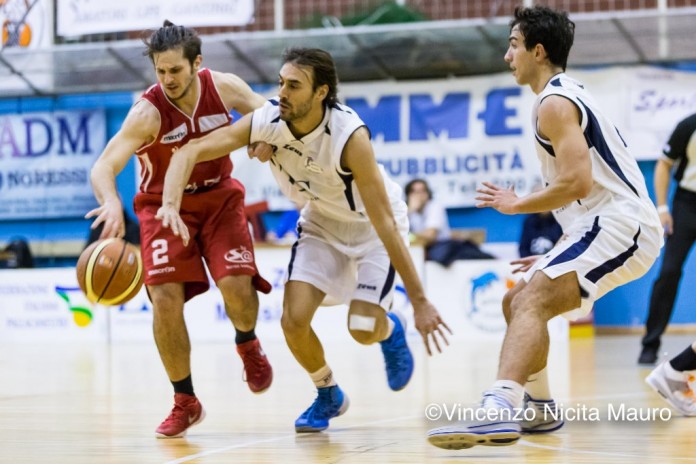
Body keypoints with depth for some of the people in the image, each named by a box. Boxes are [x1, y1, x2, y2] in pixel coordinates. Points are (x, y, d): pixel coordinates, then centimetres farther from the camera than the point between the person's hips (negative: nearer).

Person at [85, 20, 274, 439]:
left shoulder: (224, 87, -15)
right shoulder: (148, 112, -25)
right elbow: (103, 168, -34)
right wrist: (112, 202, -57)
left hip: (219, 198, 2)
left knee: (236, 285, -19)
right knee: (166, 300, -15)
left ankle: (248, 344, 19)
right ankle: (185, 403, 4)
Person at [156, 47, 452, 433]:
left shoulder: (350, 136, -36)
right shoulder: (266, 122, -23)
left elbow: (384, 222, -34)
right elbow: (189, 152, -20)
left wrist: (419, 301, -33)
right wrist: (171, 205, -41)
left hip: (372, 226, -4)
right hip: (322, 223, 4)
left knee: (364, 329, -18)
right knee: (293, 320, -12)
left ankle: (391, 330, 22)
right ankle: (328, 396, 17)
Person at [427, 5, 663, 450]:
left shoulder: (555, 103, -10)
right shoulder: (571, 95, 23)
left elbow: (578, 182, -22)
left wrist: (518, 204, -8)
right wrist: (558, 257, 28)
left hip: (621, 225, -11)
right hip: (614, 225, 11)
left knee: (531, 301, -27)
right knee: (519, 301, 19)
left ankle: (498, 411, -46)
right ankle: (539, 409, 31)